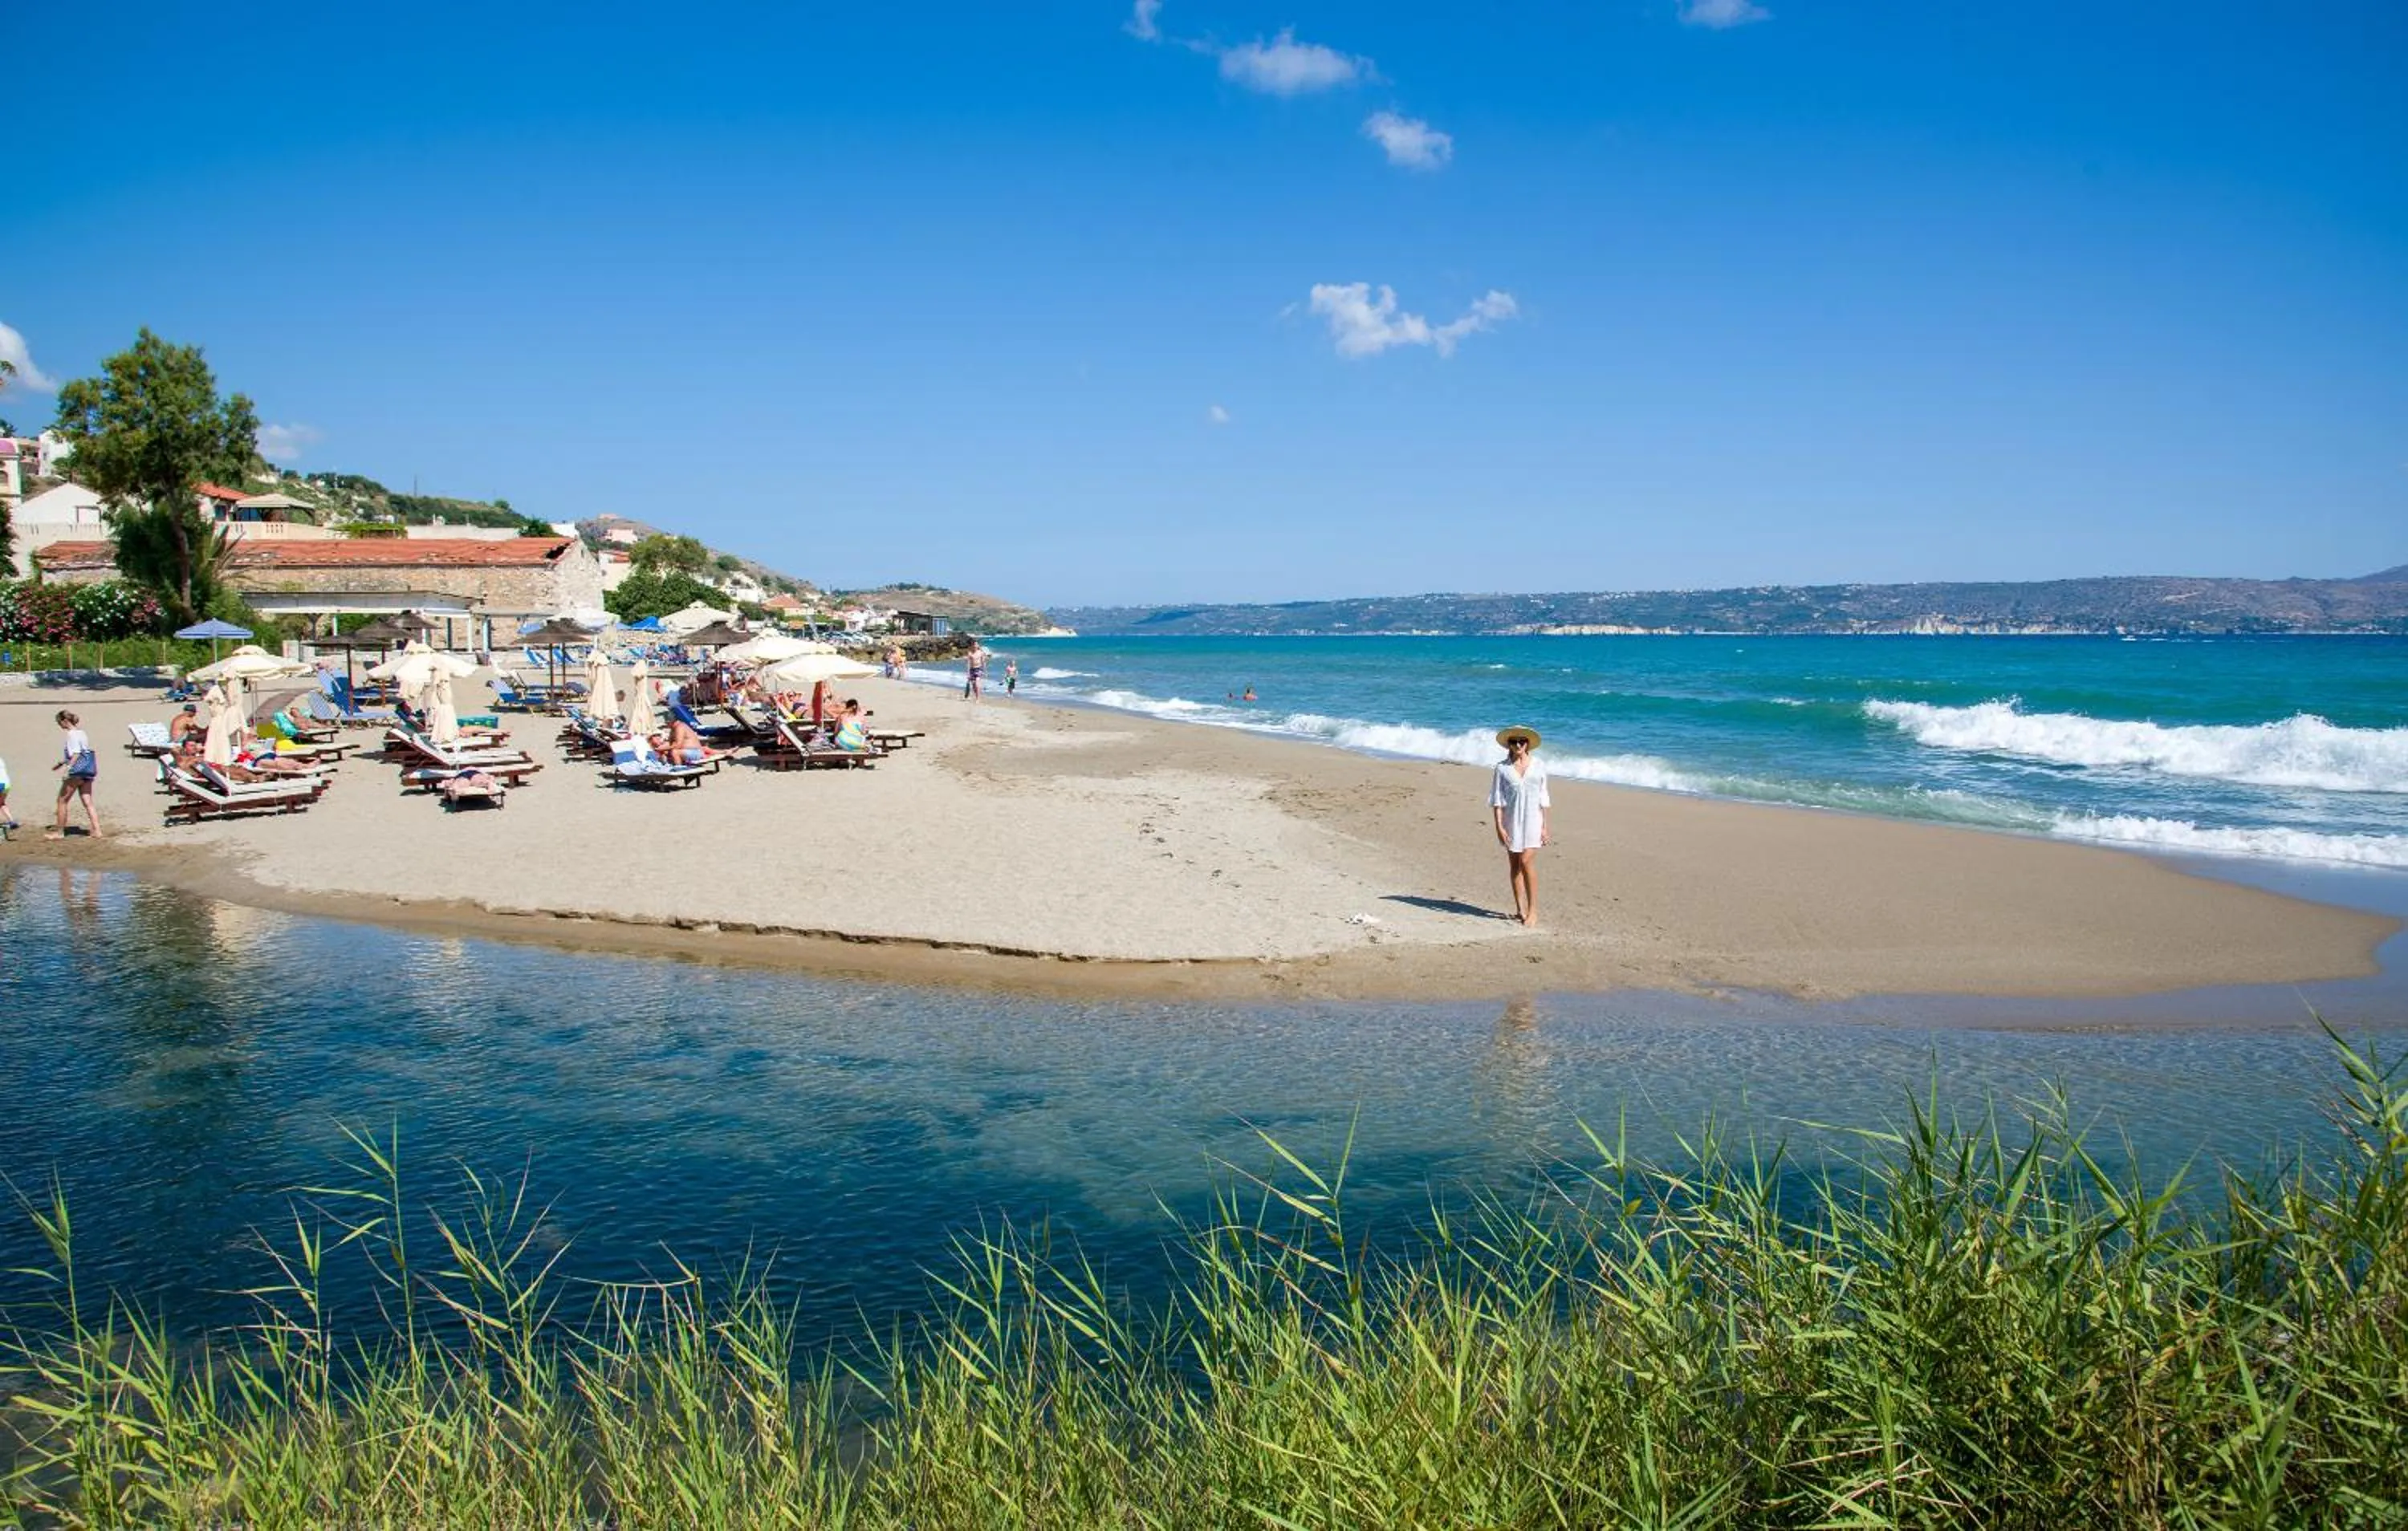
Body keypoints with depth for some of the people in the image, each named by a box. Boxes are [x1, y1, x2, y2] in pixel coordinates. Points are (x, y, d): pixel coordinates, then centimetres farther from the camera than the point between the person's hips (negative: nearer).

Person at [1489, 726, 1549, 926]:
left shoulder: (1538, 766, 3)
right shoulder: (1502, 768, 1)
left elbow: (1543, 798, 7)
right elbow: (1497, 799, 0)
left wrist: (1545, 826, 3)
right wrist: (1499, 826, -8)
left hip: (1532, 820, -1)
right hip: (1511, 821, 1)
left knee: (1526, 861, -13)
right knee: (1514, 865, 6)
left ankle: (1533, 910, -7)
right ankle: (1520, 909, 16)